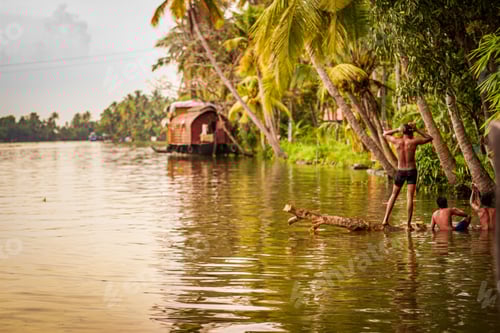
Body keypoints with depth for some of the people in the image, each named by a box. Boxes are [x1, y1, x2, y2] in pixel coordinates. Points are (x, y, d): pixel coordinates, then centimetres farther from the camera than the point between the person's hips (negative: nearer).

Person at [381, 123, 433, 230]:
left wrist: (397, 130, 11)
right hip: (412, 171, -2)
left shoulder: (397, 141, -5)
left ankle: (386, 219, 12)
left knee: (394, 195, 17)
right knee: (410, 197, -4)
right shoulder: (414, 142, -10)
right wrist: (417, 130, 4)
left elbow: (385, 134, 15)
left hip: (400, 171, 2)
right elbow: (429, 138, 5)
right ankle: (409, 224, -8)